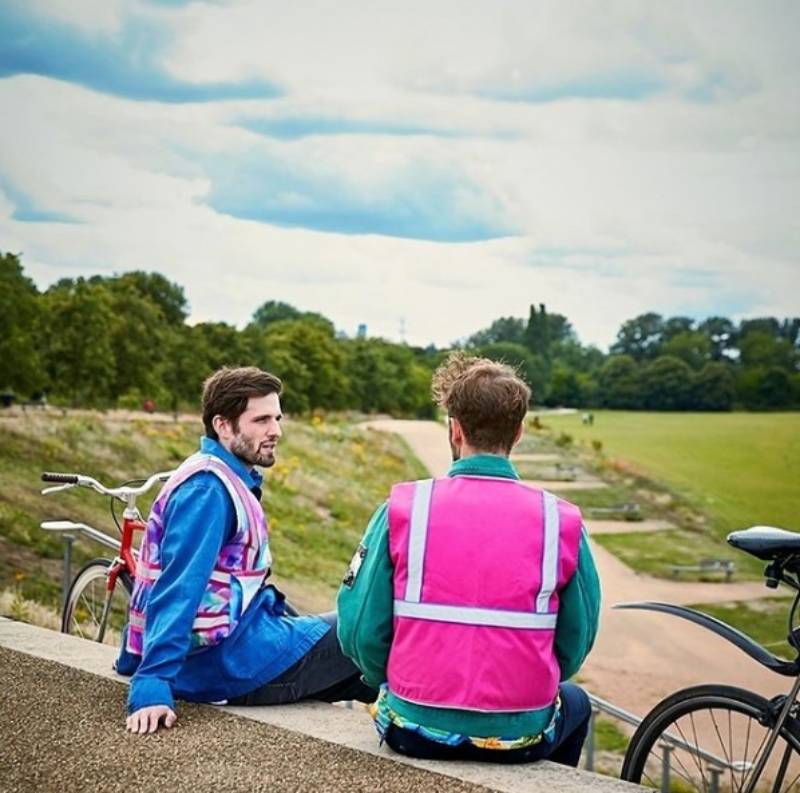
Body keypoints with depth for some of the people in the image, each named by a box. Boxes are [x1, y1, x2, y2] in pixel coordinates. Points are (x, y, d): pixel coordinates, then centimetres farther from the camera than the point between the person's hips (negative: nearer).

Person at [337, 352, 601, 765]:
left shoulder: (403, 508, -9)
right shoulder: (561, 521, -8)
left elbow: (359, 631, -7)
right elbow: (576, 642, -1)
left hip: (415, 731, 0)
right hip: (519, 736, 0)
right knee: (575, 701, 35)